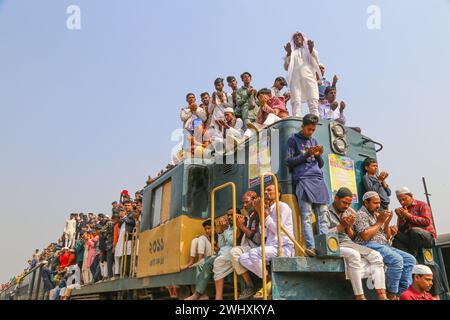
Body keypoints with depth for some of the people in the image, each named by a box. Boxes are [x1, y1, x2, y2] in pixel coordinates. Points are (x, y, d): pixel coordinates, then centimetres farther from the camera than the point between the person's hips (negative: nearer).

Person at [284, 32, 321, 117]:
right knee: (296, 102, -16)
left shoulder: (309, 49, 26)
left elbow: (316, 64, 13)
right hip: (295, 78, 0)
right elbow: (286, 67, 12)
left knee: (313, 102, -15)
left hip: (309, 76, 0)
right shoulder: (291, 52, 24)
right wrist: (288, 53, 2)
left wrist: (311, 50, 3)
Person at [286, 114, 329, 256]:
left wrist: (318, 155, 4)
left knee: (322, 216, -4)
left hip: (318, 180, 5)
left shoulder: (314, 141, 26)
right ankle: (311, 247, -18)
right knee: (307, 216, -14)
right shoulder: (293, 140, 10)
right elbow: (289, 161, 1)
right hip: (302, 179, -5)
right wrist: (306, 154, -6)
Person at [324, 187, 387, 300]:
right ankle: (359, 296, -29)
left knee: (376, 256, -12)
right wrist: (341, 226, -11)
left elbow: (351, 237, 17)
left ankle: (382, 296, -16)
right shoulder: (327, 212, -1)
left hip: (348, 244, 7)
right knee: (354, 255, -34)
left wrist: (349, 227, -4)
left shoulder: (348, 213, 17)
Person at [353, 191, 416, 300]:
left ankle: (400, 292, -5)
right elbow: (365, 236, -17)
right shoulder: (361, 215, -3)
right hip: (369, 246, -9)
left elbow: (387, 237, 20)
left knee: (410, 260, -4)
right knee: (397, 260, -28)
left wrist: (387, 222, 3)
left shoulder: (377, 214, 22)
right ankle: (391, 295, -18)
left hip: (384, 245, 9)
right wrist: (379, 222, -9)